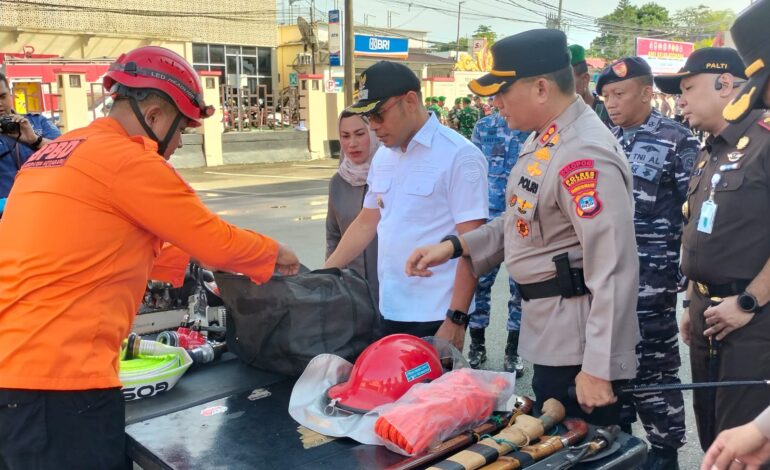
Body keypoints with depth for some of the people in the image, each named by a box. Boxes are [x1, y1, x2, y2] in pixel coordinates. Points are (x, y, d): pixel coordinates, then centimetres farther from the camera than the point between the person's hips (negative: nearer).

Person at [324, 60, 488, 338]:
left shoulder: (460, 156, -12)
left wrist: (456, 318, -17)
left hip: (434, 315, -6)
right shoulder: (383, 156, 9)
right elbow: (366, 223, 17)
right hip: (389, 309, 6)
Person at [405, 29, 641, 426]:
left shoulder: (585, 157, -26)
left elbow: (614, 272, -28)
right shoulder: (544, 139, 7)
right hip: (552, 333, 10)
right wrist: (454, 245, 6)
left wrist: (598, 368, -26)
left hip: (578, 341, -10)